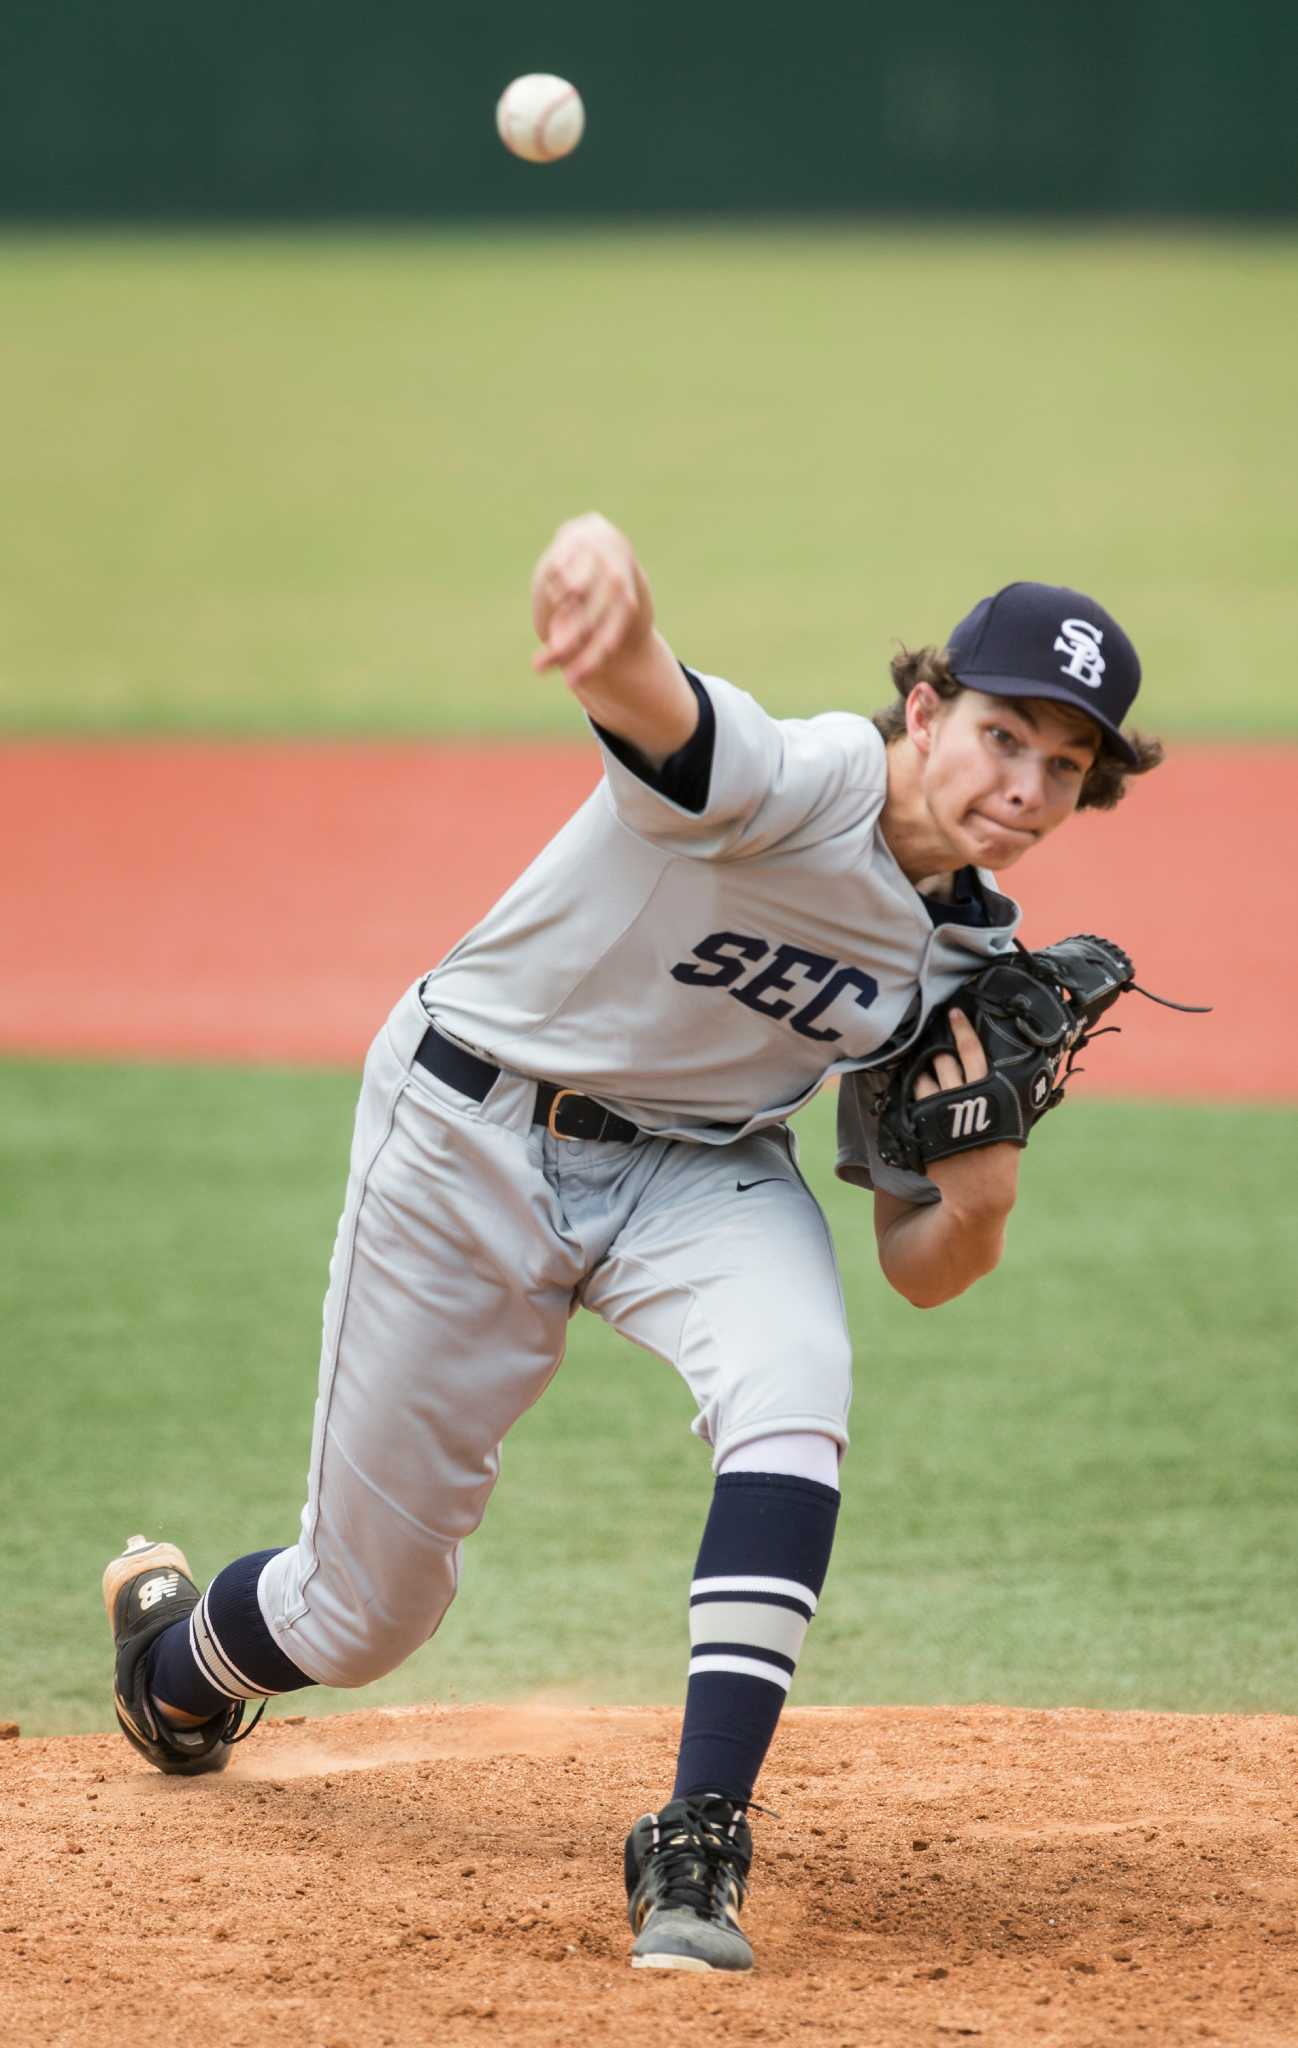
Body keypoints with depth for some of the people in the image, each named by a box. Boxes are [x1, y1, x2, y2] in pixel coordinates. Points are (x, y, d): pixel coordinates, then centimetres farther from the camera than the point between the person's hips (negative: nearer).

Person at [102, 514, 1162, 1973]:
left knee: (797, 1390, -31)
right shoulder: (785, 783, -28)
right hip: (474, 1133, -4)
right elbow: (639, 694, -53)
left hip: (704, 1170, 4)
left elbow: (919, 1271, 1)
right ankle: (177, 1655, 44)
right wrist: (604, 579, -78)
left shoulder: (970, 961, -7)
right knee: (364, 1610, 6)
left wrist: (981, 1196, -23)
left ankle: (697, 1846, -28)